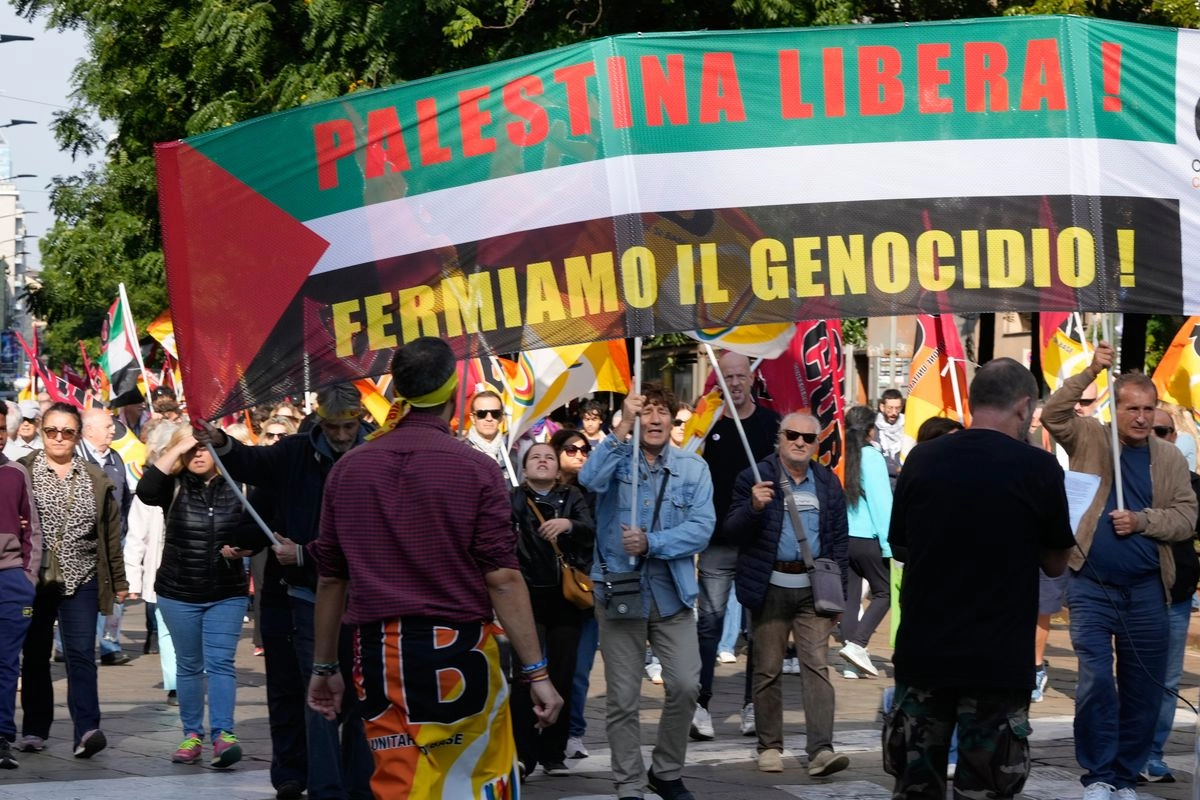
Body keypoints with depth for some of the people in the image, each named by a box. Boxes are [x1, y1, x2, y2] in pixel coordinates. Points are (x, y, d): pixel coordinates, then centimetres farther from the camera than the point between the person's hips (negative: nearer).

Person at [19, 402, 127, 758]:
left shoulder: (96, 479, 9)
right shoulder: (23, 472, 1)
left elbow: (111, 532, 10)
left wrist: (119, 581, 10)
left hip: (80, 579, 0)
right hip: (33, 579, 0)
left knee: (81, 654, -8)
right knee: (35, 653, 8)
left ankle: (86, 730, -15)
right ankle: (35, 729, 17)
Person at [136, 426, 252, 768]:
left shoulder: (235, 487, 0)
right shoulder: (174, 486, -1)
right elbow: (145, 490, -23)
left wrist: (240, 549, -13)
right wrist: (178, 446, -21)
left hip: (226, 594, -1)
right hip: (178, 594, 1)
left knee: (220, 662, -9)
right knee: (188, 665, 9)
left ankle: (223, 734, -14)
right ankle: (192, 735, 15)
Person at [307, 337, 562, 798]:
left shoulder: (349, 469, 4)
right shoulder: (474, 469, -7)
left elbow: (330, 579, 8)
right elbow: (503, 579, -10)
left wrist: (324, 666, 17)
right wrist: (536, 673, -7)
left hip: (379, 654, 3)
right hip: (456, 650, -3)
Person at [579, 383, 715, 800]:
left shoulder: (693, 468, 4)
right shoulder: (617, 457, 2)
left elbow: (701, 528, -6)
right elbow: (590, 479, -21)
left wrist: (651, 543, -19)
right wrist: (622, 427, -26)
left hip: (672, 593, 1)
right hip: (618, 593, -1)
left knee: (685, 685, -7)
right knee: (623, 699, 2)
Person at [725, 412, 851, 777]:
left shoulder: (828, 483, 10)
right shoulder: (754, 477, -1)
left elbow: (839, 539, 12)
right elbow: (733, 529, -7)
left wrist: (838, 592, 7)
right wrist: (753, 506, -27)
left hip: (813, 587, 2)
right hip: (770, 586, -2)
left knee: (817, 666, -7)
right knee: (768, 670, 6)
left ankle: (821, 750, -11)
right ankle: (770, 747, 17)